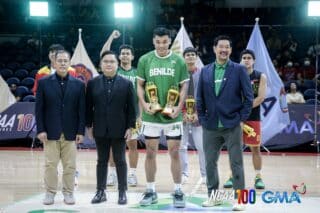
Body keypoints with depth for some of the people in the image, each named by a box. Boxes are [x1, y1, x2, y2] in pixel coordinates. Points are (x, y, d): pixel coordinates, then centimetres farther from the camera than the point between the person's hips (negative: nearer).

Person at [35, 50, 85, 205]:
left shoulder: (78, 84, 4)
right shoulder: (44, 82, 2)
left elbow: (82, 110, 2)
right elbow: (39, 108, 0)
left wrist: (81, 131, -3)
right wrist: (40, 130, -7)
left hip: (70, 132, 1)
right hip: (51, 132, -1)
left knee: (70, 165, 5)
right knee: (50, 164, 4)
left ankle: (68, 193, 16)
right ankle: (50, 193, 14)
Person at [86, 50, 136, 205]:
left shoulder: (126, 84, 0)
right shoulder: (93, 83, 4)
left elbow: (131, 108, -1)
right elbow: (88, 106, 5)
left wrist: (130, 127, -6)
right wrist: (89, 126, 2)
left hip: (119, 130, -1)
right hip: (100, 130, 1)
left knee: (120, 161, 6)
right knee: (102, 161, 9)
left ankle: (122, 192, 13)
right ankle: (100, 191, 16)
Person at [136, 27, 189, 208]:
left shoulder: (179, 61, -1)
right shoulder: (145, 60, 1)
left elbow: (184, 86, 2)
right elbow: (140, 85, 6)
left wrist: (179, 107, -11)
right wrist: (144, 103, -10)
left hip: (173, 116, -1)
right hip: (151, 115, 1)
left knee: (175, 153, 3)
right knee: (151, 153, 8)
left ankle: (178, 191, 13)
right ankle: (151, 191, 19)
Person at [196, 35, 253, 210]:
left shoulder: (239, 70, -1)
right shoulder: (205, 71, 8)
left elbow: (248, 97, -2)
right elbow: (200, 98, 11)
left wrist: (242, 119, -6)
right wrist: (202, 120, 5)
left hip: (232, 125, -3)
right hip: (210, 127, 3)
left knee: (236, 163, 1)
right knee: (210, 163, 9)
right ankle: (213, 195, 22)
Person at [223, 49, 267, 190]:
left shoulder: (261, 77, 0)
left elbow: (261, 97, -10)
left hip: (253, 117, -1)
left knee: (255, 148, 2)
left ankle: (258, 177, 11)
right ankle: (232, 177, 13)